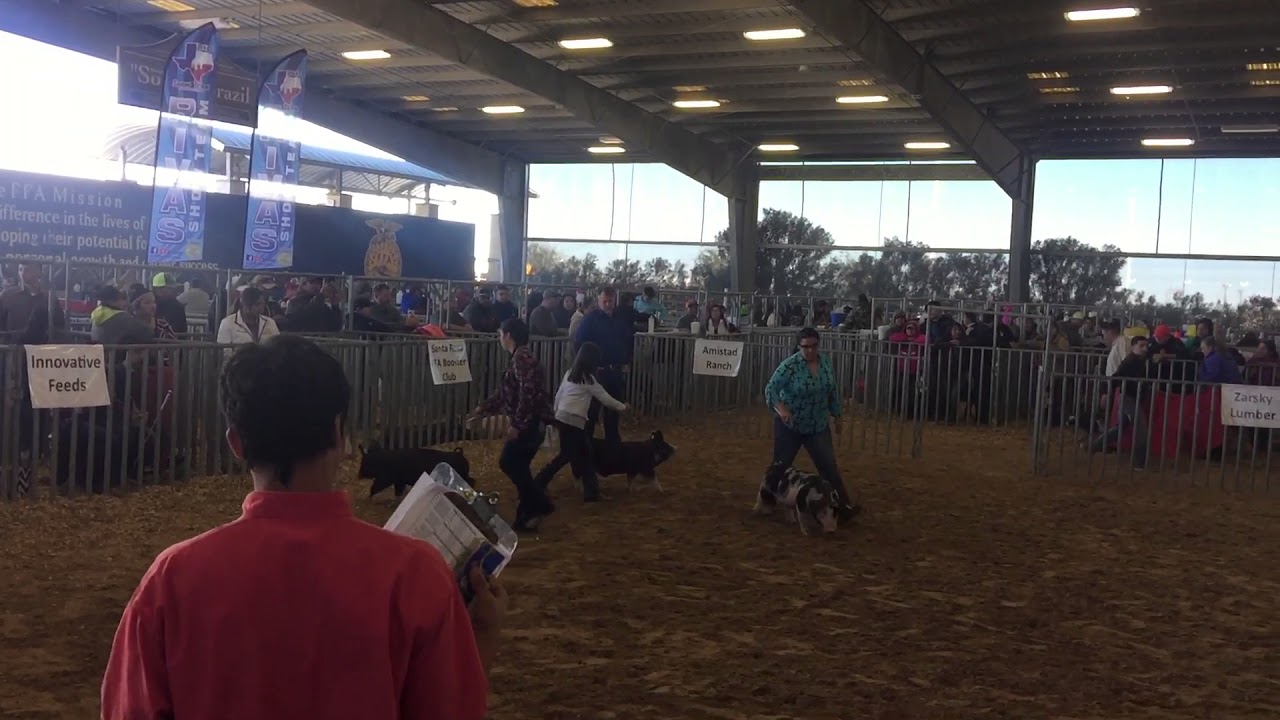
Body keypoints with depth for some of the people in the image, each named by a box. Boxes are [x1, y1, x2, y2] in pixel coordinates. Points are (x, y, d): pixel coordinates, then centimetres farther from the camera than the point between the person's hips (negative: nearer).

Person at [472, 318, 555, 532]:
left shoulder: (522, 358, -15)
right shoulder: (520, 358, 17)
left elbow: (528, 394, -23)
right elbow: (505, 394, 26)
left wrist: (517, 425, -22)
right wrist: (482, 409, 32)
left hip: (530, 422, -10)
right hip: (530, 422, 10)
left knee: (509, 463, -6)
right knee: (516, 465, 11)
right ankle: (529, 514, 15)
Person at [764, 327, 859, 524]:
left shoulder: (826, 362, -2)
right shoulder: (790, 365, -19)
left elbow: (833, 391, 10)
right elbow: (770, 389, -23)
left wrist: (837, 416, 14)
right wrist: (781, 408, -39)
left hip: (818, 426, 4)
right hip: (789, 425, -4)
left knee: (829, 467, 0)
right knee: (781, 467, 9)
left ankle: (844, 507, 4)